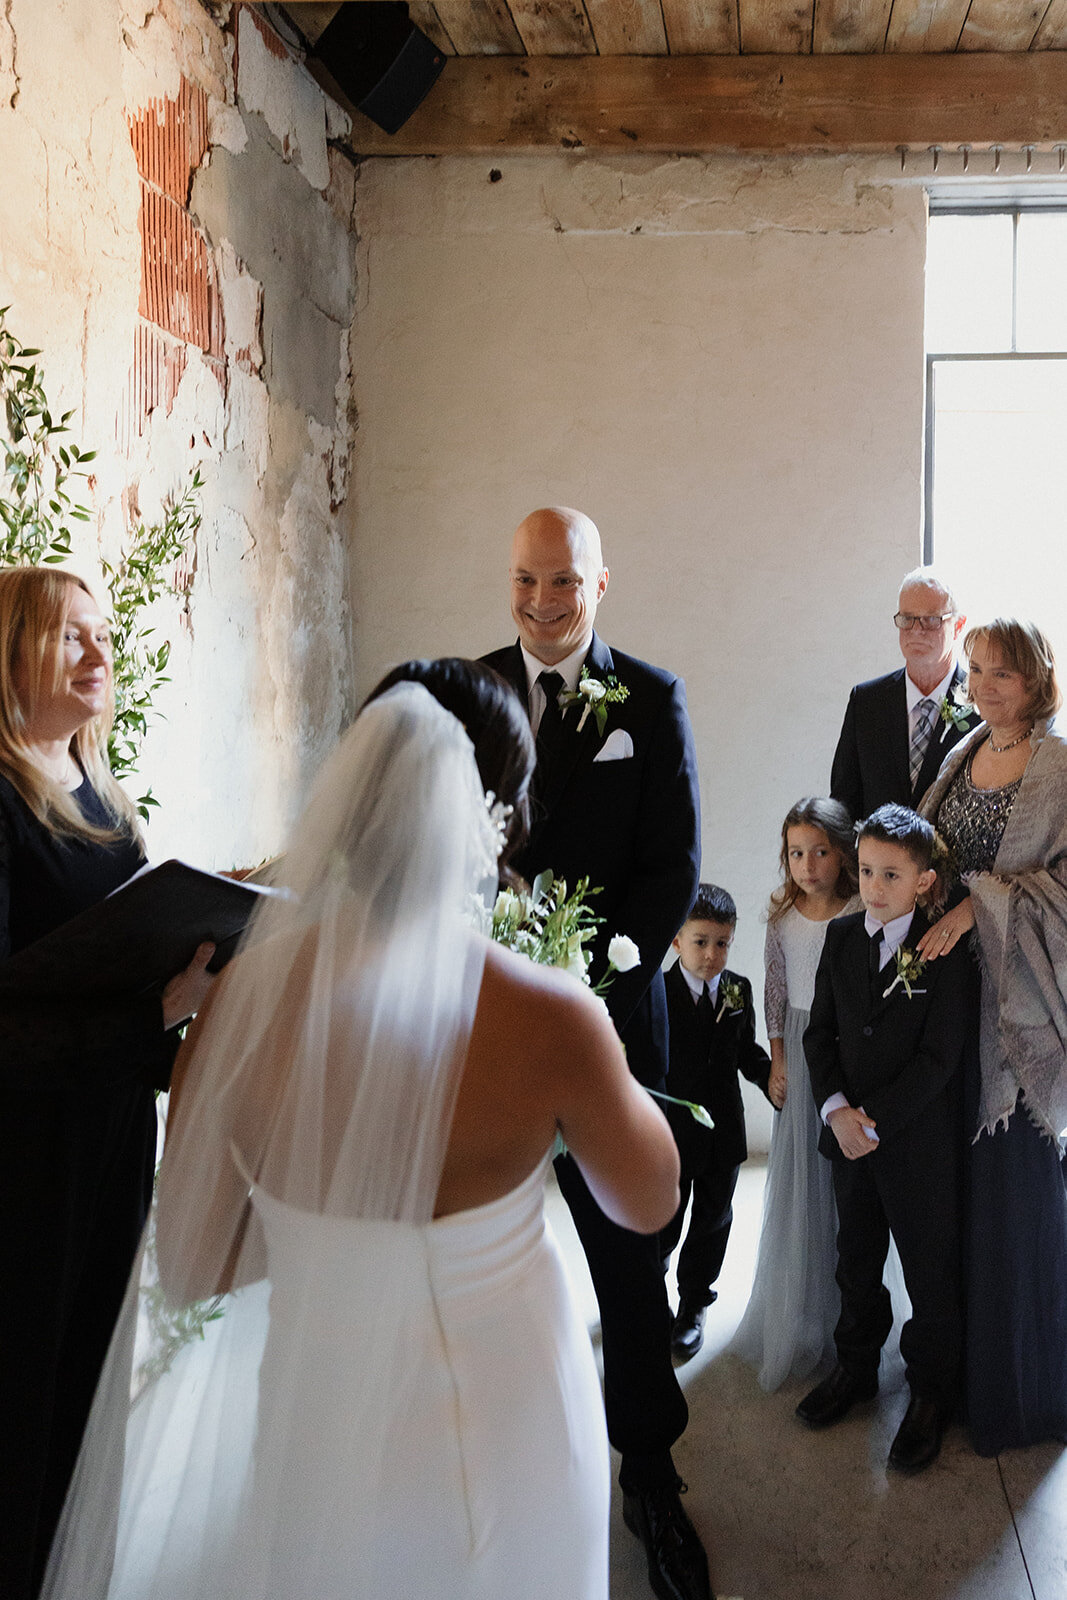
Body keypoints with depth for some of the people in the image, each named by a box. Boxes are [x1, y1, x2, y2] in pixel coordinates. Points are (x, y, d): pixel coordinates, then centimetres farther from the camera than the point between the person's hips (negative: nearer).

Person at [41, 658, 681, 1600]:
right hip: (502, 1445, -1)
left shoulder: (244, 998, -21)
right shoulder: (551, 1017, -27)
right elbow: (651, 1203, -6)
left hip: (318, 1434, 2)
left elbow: (190, 1269, -9)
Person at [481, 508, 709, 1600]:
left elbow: (675, 866, -3)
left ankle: (650, 1477, 23)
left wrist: (591, 985, -12)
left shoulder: (652, 698, 0)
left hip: (607, 1012, -1)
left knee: (628, 1251, 7)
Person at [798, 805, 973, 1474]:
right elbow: (821, 1031, 4)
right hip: (851, 1133, 5)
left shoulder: (947, 952, -15)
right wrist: (837, 1108, -9)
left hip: (919, 1139, -5)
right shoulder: (841, 937, 2)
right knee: (857, 1262, 20)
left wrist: (873, 1119, -17)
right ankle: (857, 1368, 39)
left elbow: (939, 1058, -16)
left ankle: (932, 1394, 27)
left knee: (931, 1271, 8)